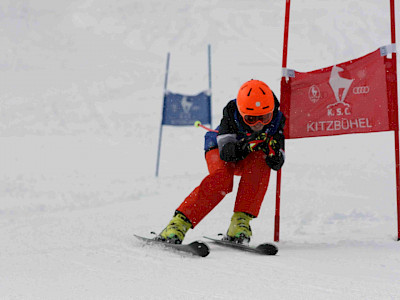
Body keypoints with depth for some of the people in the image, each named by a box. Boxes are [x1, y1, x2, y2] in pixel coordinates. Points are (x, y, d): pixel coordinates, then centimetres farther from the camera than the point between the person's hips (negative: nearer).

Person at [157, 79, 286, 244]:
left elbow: (277, 164, -20)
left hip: (248, 157, 3)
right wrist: (246, 145, -51)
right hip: (219, 149, -3)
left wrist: (273, 151, -41)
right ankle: (180, 223, -34)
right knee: (222, 179, -34)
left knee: (261, 162, -32)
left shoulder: (276, 119, -23)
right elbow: (226, 152, -35)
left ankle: (241, 220, -32)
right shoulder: (232, 113, -30)